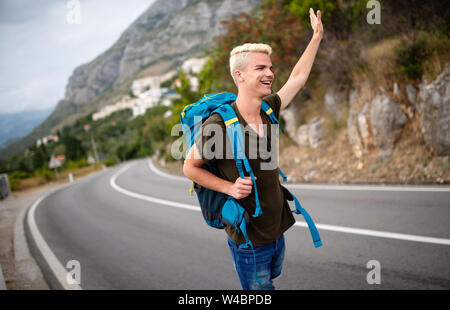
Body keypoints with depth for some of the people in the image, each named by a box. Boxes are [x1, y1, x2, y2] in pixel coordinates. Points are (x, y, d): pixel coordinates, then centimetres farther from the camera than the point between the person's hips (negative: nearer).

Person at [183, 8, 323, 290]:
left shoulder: (268, 109, -2)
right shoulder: (218, 124, -21)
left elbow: (298, 78, 14)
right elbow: (190, 167, -8)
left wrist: (317, 36, 20)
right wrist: (230, 187, -20)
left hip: (276, 231, 7)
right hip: (248, 240, -7)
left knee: (271, 279, 26)